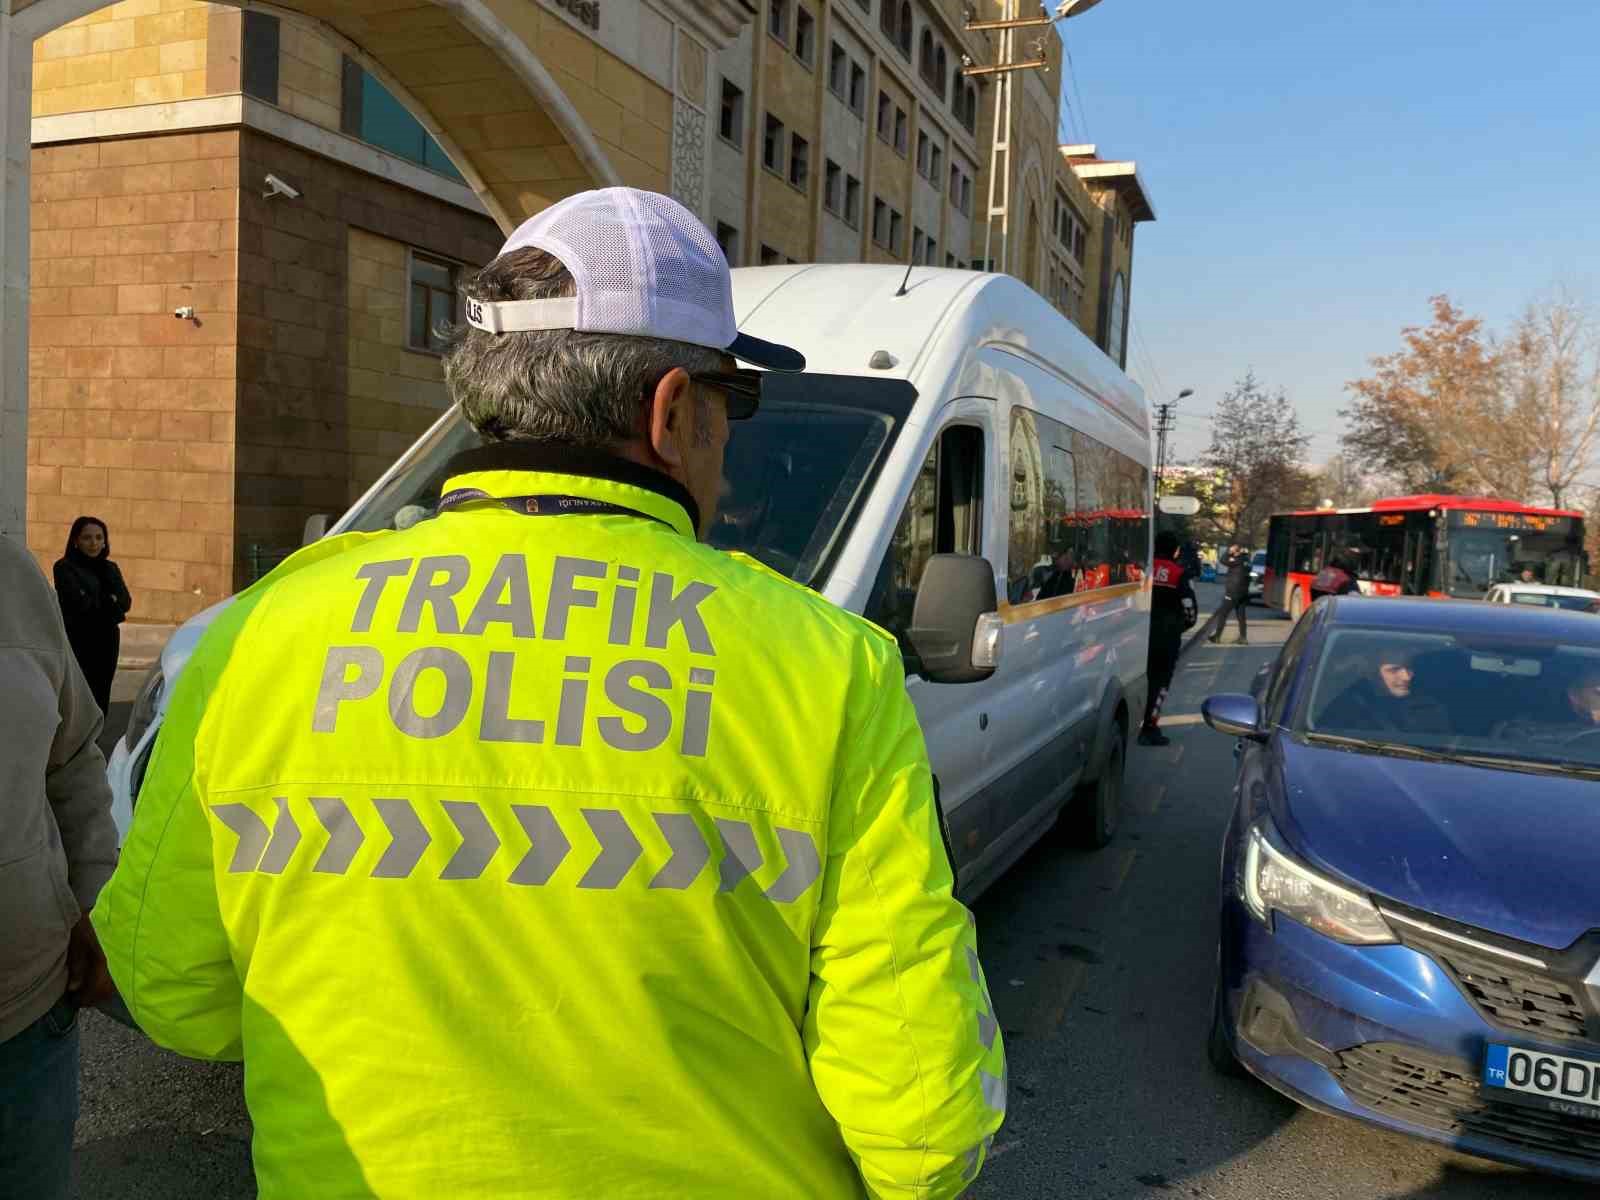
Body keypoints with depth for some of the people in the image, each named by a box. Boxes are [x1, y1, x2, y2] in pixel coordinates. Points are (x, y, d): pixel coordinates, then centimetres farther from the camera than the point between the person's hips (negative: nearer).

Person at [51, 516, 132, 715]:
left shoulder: (110, 568, 14)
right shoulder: (65, 567, -3)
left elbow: (125, 602, 2)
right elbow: (80, 603, -15)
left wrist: (95, 603, -12)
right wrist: (109, 602, -1)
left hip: (107, 641, 5)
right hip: (77, 641, -5)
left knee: (100, 701, 4)